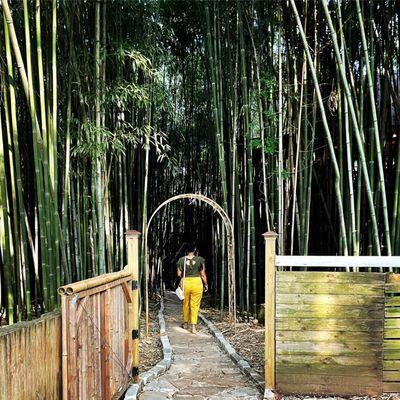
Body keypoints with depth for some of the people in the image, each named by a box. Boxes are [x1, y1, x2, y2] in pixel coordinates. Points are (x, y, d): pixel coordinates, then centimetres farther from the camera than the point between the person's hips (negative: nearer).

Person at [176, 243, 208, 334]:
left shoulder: (181, 260, -2)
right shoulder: (200, 260, -4)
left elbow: (179, 274, 0)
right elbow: (203, 274, -1)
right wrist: (206, 284, 11)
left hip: (185, 283, 1)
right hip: (197, 283, -1)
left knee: (185, 304, 18)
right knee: (195, 305, 4)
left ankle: (185, 323, 33)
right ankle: (193, 327, -3)